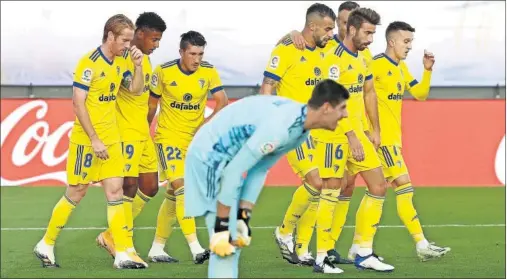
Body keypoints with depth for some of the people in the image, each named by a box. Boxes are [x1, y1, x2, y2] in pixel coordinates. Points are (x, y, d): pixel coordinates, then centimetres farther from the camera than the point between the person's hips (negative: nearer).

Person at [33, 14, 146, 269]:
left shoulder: (119, 62, 7)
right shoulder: (89, 63, -16)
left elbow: (135, 90, 20)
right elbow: (78, 104, -18)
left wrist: (138, 66, 1)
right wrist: (94, 140, -19)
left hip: (111, 139, 7)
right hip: (86, 139, -7)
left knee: (115, 190, -1)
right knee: (76, 193, 1)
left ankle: (123, 253, -3)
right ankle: (46, 245, 16)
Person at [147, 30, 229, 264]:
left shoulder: (209, 72, -5)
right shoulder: (163, 72, -11)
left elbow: (222, 101, -6)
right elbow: (152, 103, 1)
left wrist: (208, 122, -21)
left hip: (195, 137, 4)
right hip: (168, 136, -4)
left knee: (174, 194, 10)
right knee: (181, 186, -19)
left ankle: (157, 248, 22)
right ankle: (195, 248, -26)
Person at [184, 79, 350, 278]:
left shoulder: (301, 128, 0)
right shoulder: (279, 127, -31)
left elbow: (259, 169, 6)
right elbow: (234, 171, -29)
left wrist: (243, 216, 1)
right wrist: (221, 225, -24)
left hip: (226, 160, 10)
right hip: (209, 158, -10)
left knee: (234, 239, 14)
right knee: (223, 245, -13)